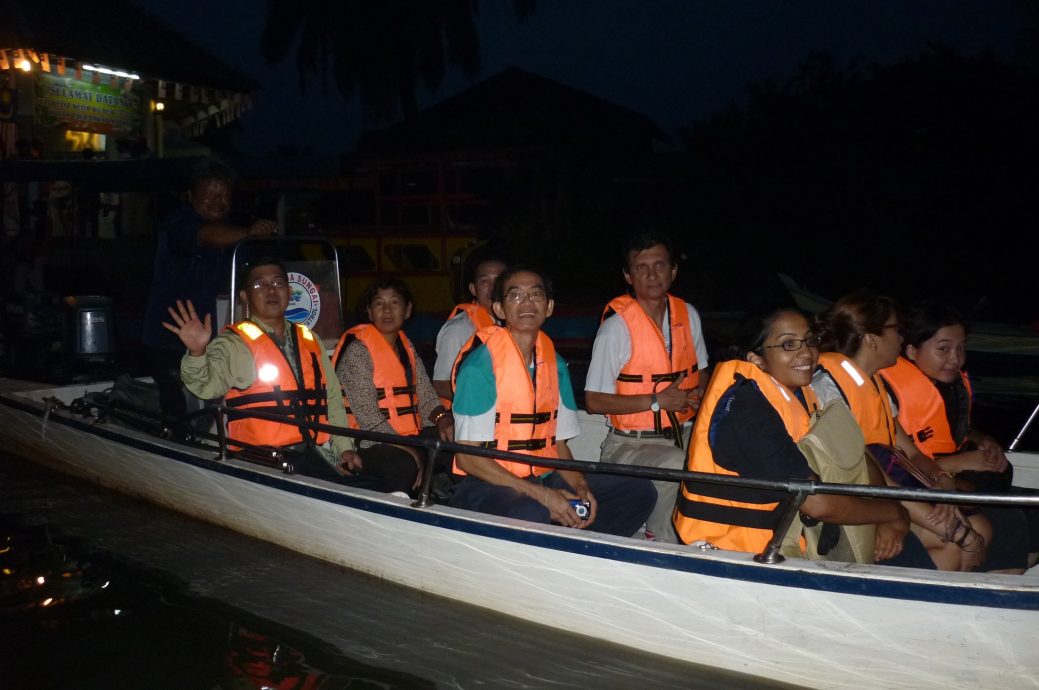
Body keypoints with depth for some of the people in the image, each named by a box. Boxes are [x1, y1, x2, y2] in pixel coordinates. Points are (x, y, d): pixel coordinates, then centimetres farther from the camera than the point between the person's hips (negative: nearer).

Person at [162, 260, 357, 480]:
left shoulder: (309, 339, 20)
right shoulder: (234, 344, 4)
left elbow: (332, 397, 24)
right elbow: (207, 386, -14)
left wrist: (344, 447, 14)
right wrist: (197, 353, -34)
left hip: (314, 455, 5)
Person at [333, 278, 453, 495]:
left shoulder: (405, 345, 16)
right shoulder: (357, 349, -9)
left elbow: (425, 394, 12)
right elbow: (368, 416, -15)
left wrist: (442, 418, -11)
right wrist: (410, 453, -21)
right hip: (370, 443, -7)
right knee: (404, 465, -36)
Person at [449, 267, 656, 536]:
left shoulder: (554, 363, 10)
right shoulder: (480, 364, -11)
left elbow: (558, 444, 13)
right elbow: (467, 457, -15)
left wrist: (581, 487, -8)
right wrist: (542, 495, -20)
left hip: (542, 480, 7)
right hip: (487, 485, -7)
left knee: (641, 491, -1)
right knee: (531, 514, -39)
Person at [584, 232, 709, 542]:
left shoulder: (688, 315, 7)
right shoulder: (617, 325, -11)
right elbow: (593, 401, -11)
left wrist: (700, 393, -1)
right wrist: (657, 400, -15)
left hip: (684, 435, 6)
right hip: (630, 444, -5)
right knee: (676, 464, -33)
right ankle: (662, 538, -7)